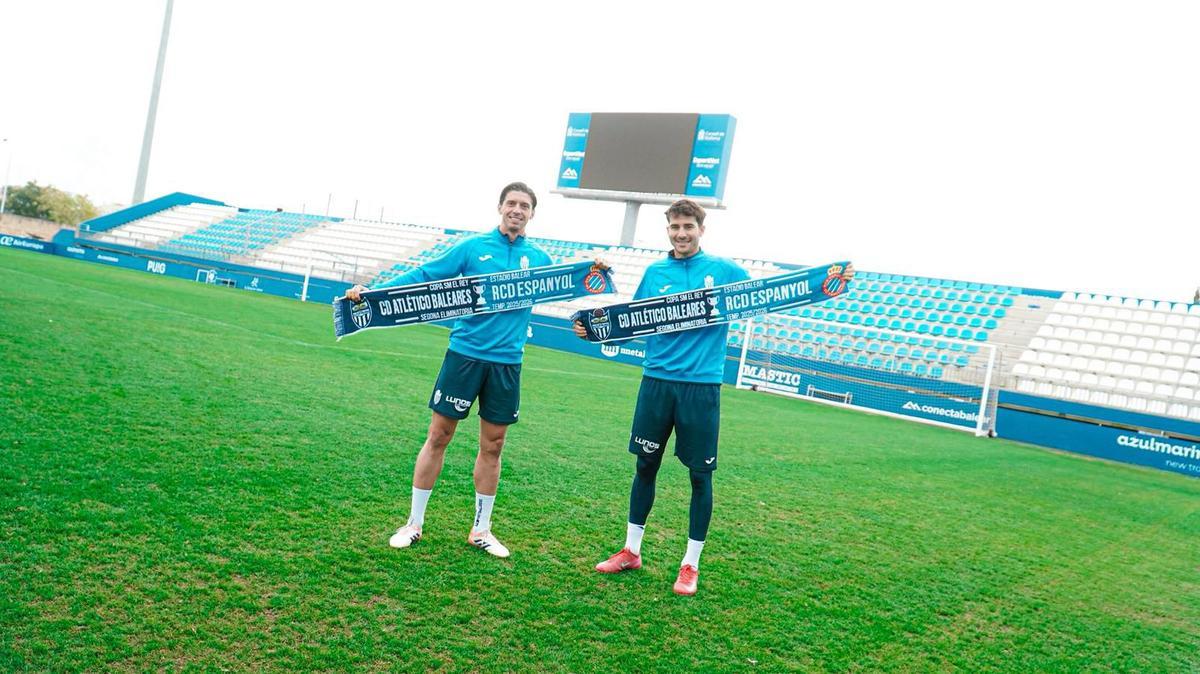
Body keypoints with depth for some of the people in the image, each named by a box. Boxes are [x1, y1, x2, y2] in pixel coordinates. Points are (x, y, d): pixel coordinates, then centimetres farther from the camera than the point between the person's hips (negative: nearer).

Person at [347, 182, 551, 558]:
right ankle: (414, 523, 16)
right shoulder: (472, 248, 0)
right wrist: (373, 292, -10)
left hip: (506, 363, 3)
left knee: (493, 445, 9)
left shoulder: (539, 259, 8)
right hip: (465, 354, -2)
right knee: (439, 436, 2)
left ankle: (481, 530, 23)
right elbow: (424, 276, -2)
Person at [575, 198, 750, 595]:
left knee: (700, 474, 4)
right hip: (657, 380, 3)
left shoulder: (724, 271, 1)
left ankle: (691, 564, 18)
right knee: (645, 465, 10)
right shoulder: (654, 273, 8)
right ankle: (631, 551, 26)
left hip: (702, 386, -2)